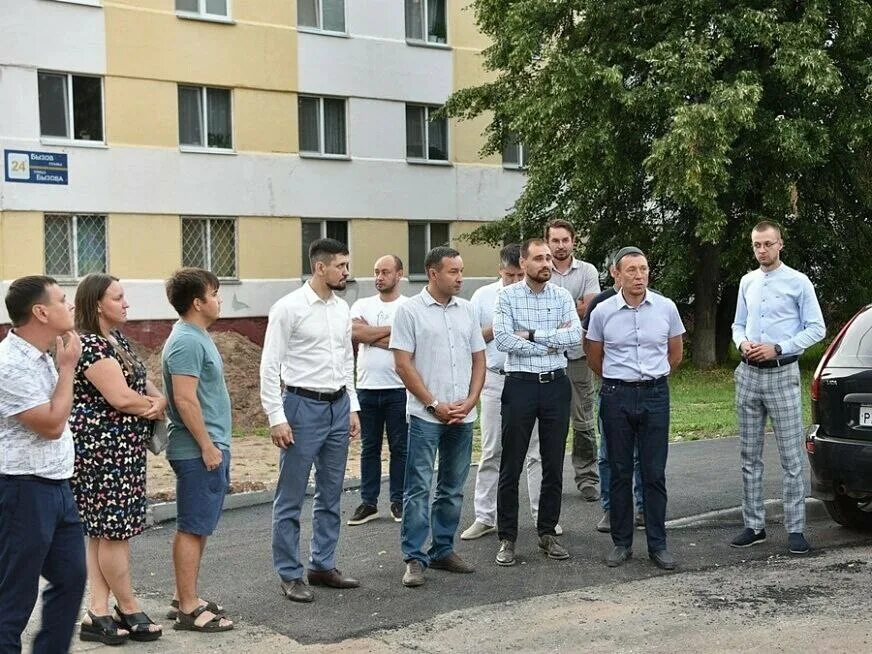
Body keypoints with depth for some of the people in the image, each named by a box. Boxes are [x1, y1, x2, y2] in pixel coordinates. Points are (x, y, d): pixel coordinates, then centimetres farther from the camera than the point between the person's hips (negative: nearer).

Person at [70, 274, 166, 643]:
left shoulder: (116, 340, 15)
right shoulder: (89, 345, -15)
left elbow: (142, 382, 17)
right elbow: (121, 397, -22)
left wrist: (159, 400, -5)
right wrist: (151, 407, -3)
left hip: (123, 449, 10)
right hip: (102, 449, -10)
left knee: (103, 531, 11)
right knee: (113, 529, 0)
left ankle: (98, 613, 16)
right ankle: (129, 609, 11)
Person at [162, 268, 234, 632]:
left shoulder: (198, 337, 15)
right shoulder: (187, 342, -17)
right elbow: (185, 400, -23)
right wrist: (207, 446, -20)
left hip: (210, 448, 10)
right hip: (198, 451, -10)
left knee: (198, 527, 15)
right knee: (193, 529, -4)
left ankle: (186, 598, 24)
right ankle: (188, 609, 1)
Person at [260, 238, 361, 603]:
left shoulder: (342, 309, 9)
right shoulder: (289, 308, -11)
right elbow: (270, 366, -12)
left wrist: (352, 407, 14)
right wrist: (276, 417, -16)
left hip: (338, 407, 7)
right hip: (303, 407, -7)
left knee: (331, 494, 14)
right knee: (291, 498, 1)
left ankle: (323, 566, 26)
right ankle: (290, 574, 11)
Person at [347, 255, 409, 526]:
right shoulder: (362, 305, 9)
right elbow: (355, 332, -10)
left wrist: (370, 336, -10)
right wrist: (392, 330, -10)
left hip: (398, 388, -3)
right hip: (367, 388, 3)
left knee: (400, 447, 5)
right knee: (369, 447, 9)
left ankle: (398, 501, 15)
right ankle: (368, 502, 16)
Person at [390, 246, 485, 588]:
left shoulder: (467, 310, 10)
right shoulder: (410, 311, -5)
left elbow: (478, 359, 12)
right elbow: (403, 364, -9)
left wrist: (470, 401, -2)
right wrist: (435, 405, -11)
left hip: (463, 417, 5)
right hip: (425, 415, -5)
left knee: (453, 489, 12)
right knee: (418, 489, -4)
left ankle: (443, 550, 23)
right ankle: (414, 559, 1)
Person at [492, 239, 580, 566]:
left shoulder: (562, 296, 5)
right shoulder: (508, 296, -3)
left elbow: (575, 334, -8)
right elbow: (503, 339, -15)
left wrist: (532, 335, -14)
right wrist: (552, 342, -10)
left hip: (556, 384, 3)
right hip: (520, 384, -3)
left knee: (554, 465, 9)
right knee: (511, 466, 2)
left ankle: (548, 533, 22)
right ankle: (507, 537, 11)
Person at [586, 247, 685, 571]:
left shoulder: (666, 307, 0)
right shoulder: (603, 312, -2)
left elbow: (675, 353, 14)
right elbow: (594, 358, 12)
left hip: (655, 395, 0)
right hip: (616, 397, 0)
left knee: (655, 473, 3)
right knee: (620, 473, 6)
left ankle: (658, 544, 10)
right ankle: (621, 542, 15)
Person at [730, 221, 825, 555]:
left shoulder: (798, 282, -4)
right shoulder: (747, 282, 11)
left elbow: (817, 329, -5)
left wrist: (778, 348, -13)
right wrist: (742, 343, -4)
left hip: (782, 375, -5)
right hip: (749, 374, 5)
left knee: (791, 458, -3)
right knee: (750, 456, 10)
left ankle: (795, 529, 3)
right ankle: (754, 525, 18)